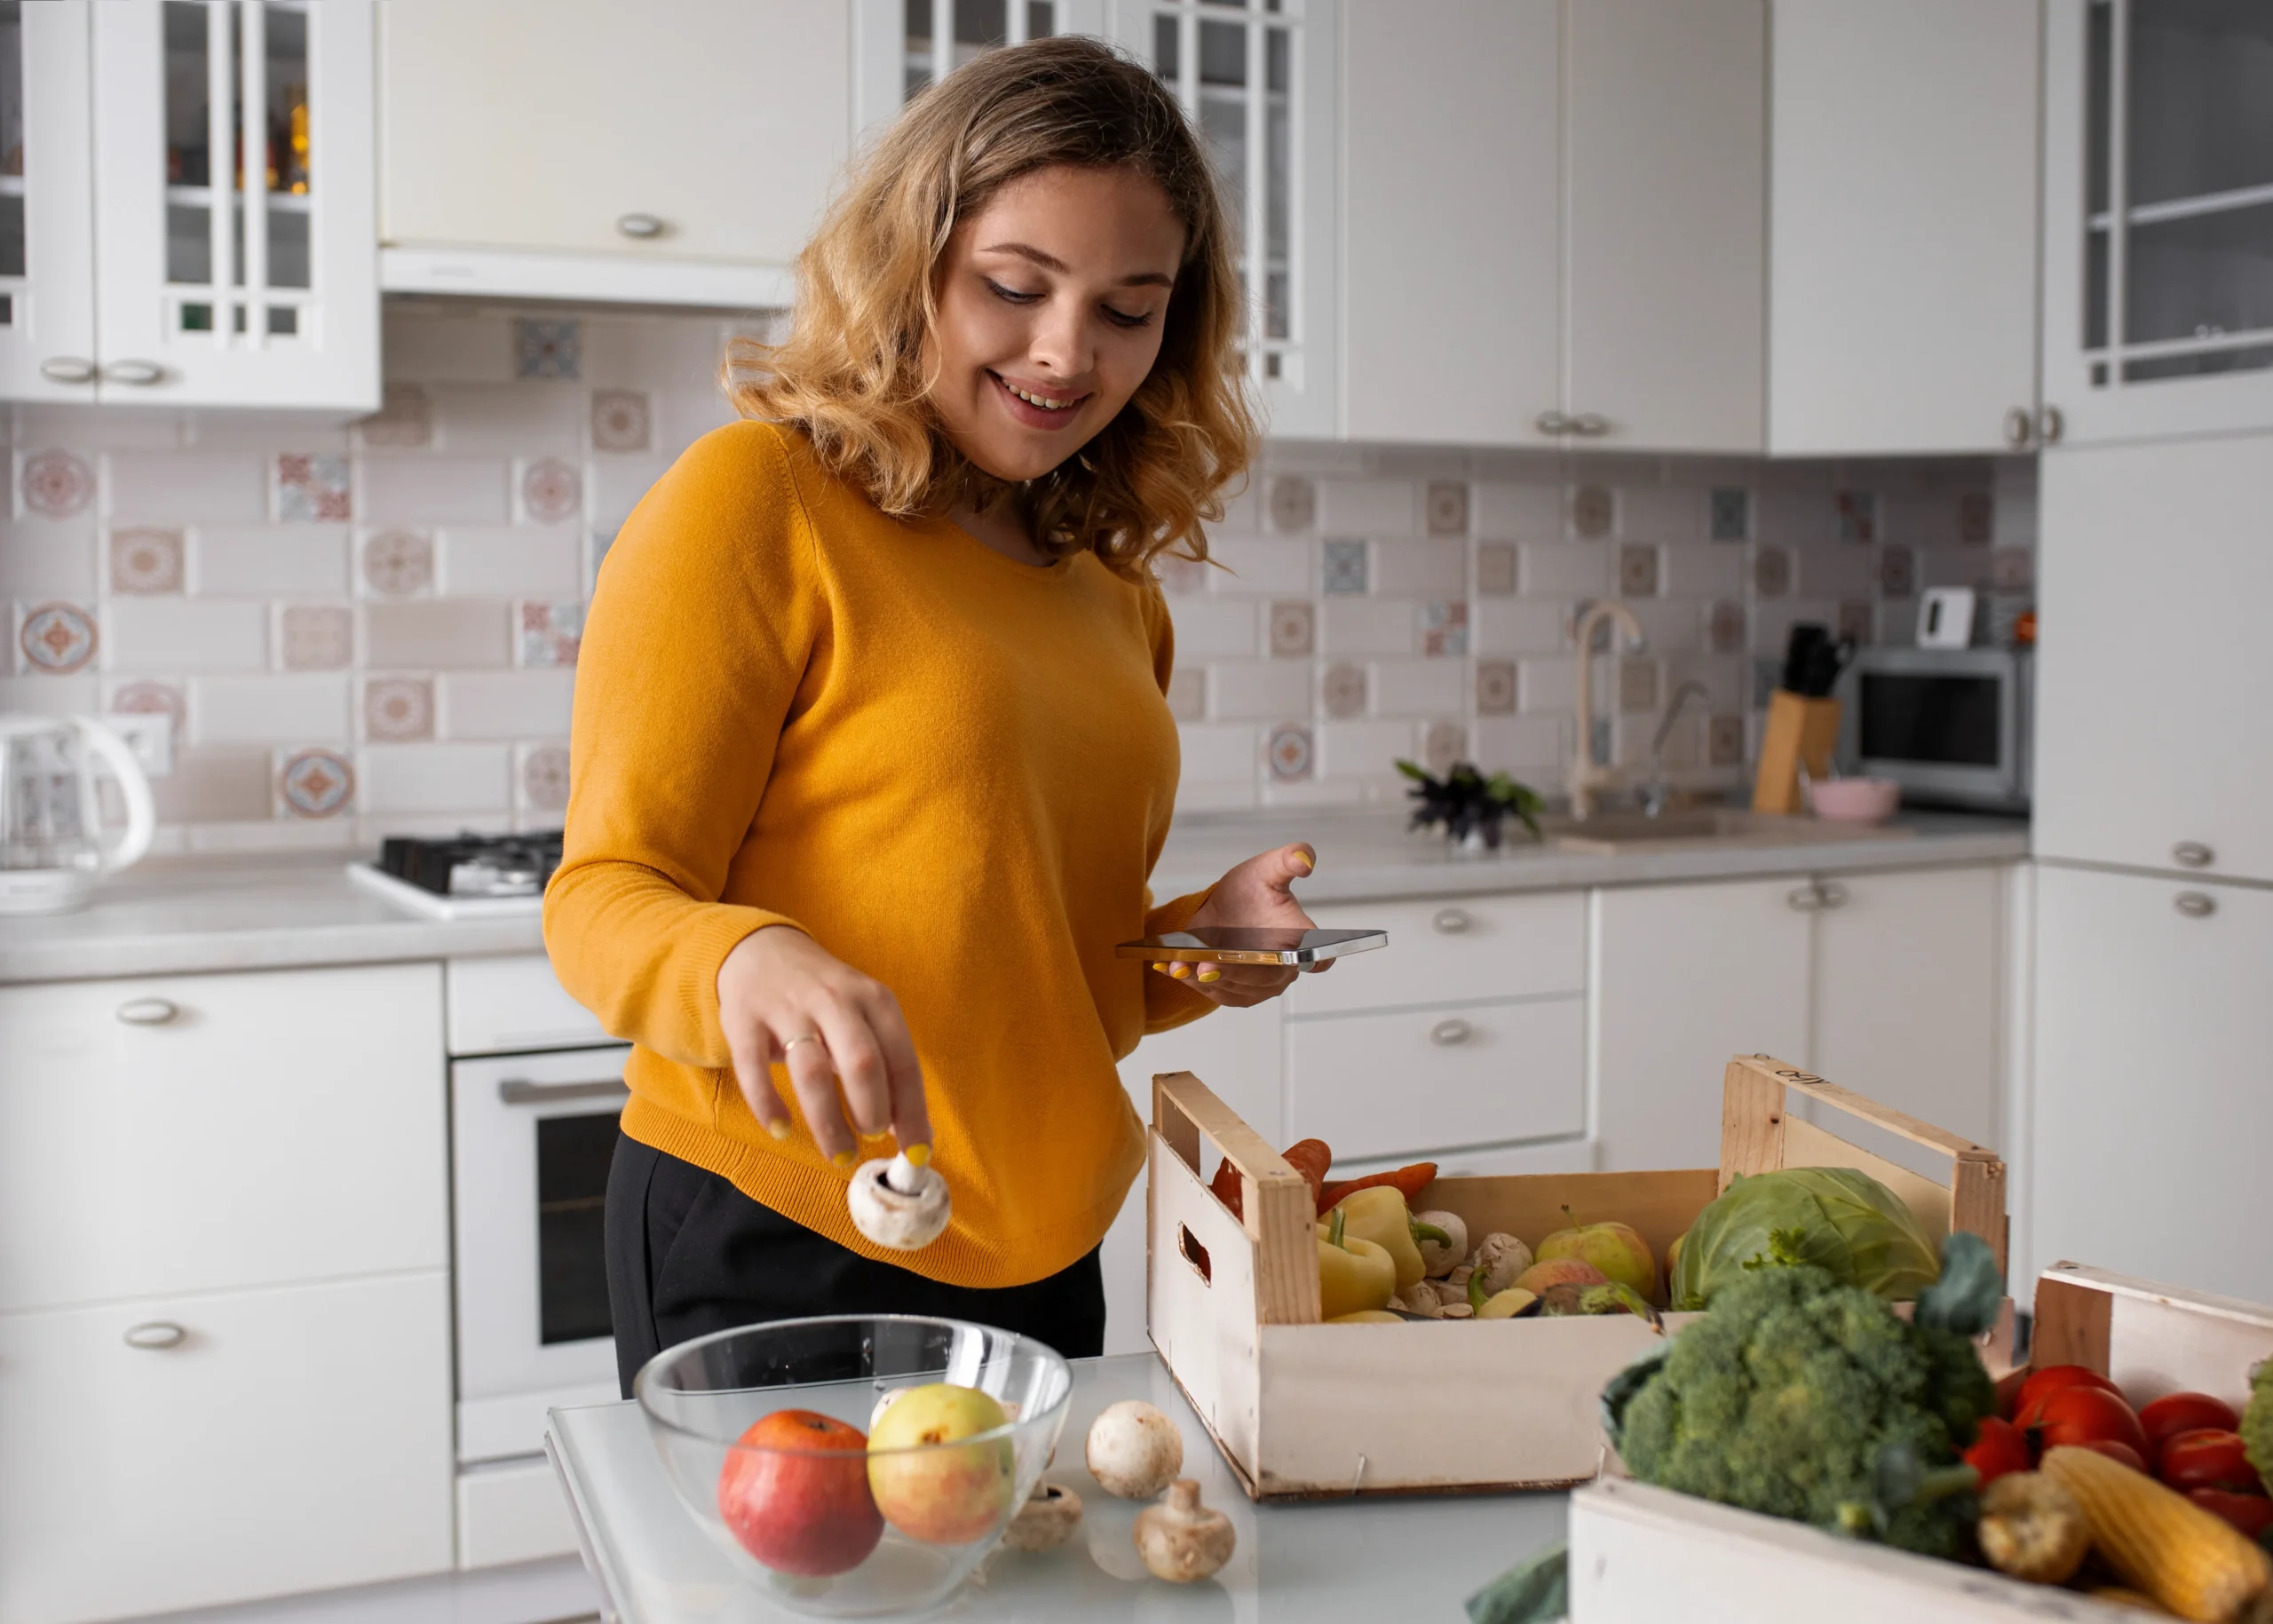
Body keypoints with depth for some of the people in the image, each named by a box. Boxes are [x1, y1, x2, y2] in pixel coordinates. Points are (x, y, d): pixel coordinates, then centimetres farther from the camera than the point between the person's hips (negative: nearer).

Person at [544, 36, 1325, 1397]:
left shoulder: (1113, 584, 12)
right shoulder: (757, 500, -10)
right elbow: (606, 896, -14)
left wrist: (1194, 948, 0)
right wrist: (748, 961, -35)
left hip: (1041, 1258, 7)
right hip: (779, 1247, -7)